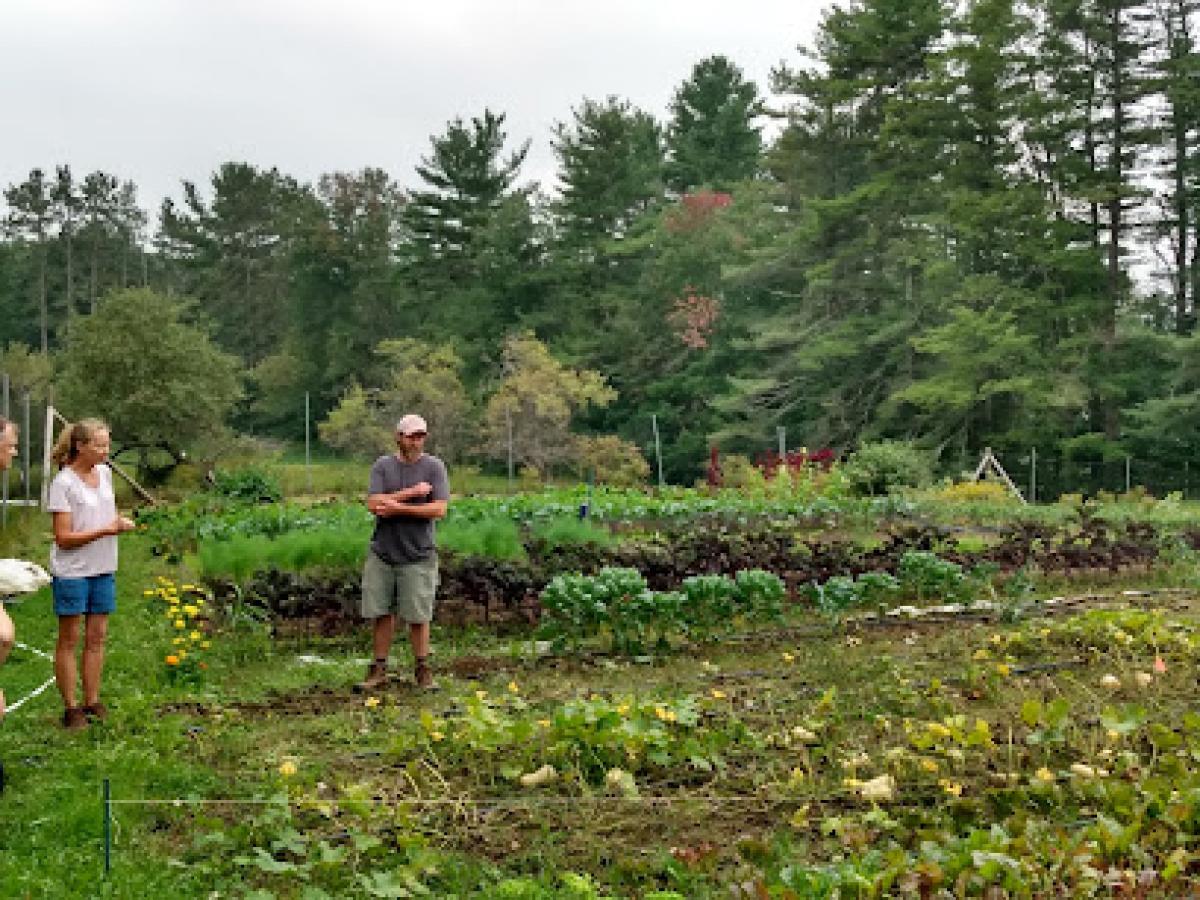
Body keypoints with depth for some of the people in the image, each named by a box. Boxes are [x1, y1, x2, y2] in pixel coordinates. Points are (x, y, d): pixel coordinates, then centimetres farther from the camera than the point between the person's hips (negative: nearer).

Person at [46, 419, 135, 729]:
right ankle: (71, 707, 9)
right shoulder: (63, 483, -14)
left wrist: (120, 521, 0)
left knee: (97, 636, 9)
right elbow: (63, 538, -16)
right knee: (69, 639, 3)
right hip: (72, 572, -6)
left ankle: (92, 701, 17)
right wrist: (106, 530, -22)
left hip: (103, 569, 6)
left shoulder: (105, 473, 7)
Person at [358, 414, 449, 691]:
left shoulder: (434, 467, 0)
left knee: (418, 616, 3)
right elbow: (374, 504, -9)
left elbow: (439, 509, -10)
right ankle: (379, 670, 17)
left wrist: (398, 507, -13)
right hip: (382, 553, 2)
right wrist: (411, 492, -13)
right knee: (381, 614, 6)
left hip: (418, 554, -2)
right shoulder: (382, 466, 4)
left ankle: (422, 670, 17)